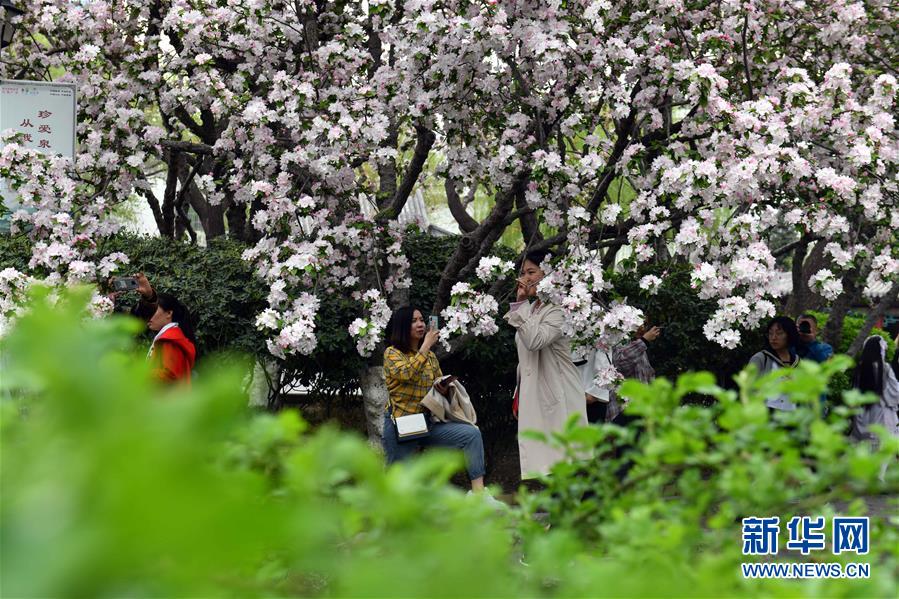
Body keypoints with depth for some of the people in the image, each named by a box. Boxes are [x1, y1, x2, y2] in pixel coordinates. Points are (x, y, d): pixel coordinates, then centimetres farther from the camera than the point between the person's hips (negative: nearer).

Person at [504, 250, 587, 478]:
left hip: (557, 398, -9)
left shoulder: (557, 309, -10)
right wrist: (518, 396, 21)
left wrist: (520, 304, -21)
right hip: (533, 396, 9)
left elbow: (535, 340, -26)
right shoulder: (531, 308, 17)